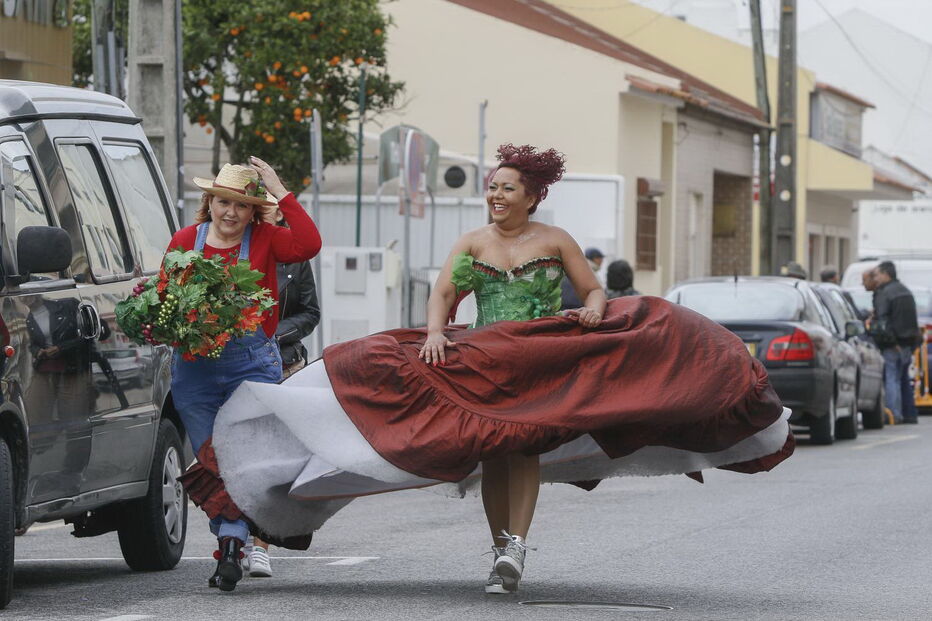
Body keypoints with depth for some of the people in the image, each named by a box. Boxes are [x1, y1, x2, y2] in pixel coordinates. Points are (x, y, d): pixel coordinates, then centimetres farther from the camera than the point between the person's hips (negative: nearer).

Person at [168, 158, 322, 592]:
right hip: (194, 365, 2)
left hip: (252, 361, -2)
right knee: (208, 458, 4)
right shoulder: (185, 241, 6)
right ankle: (232, 546, 14)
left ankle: (231, 545, -16)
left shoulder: (265, 239, 1)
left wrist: (281, 194, -14)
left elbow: (308, 245, -17)